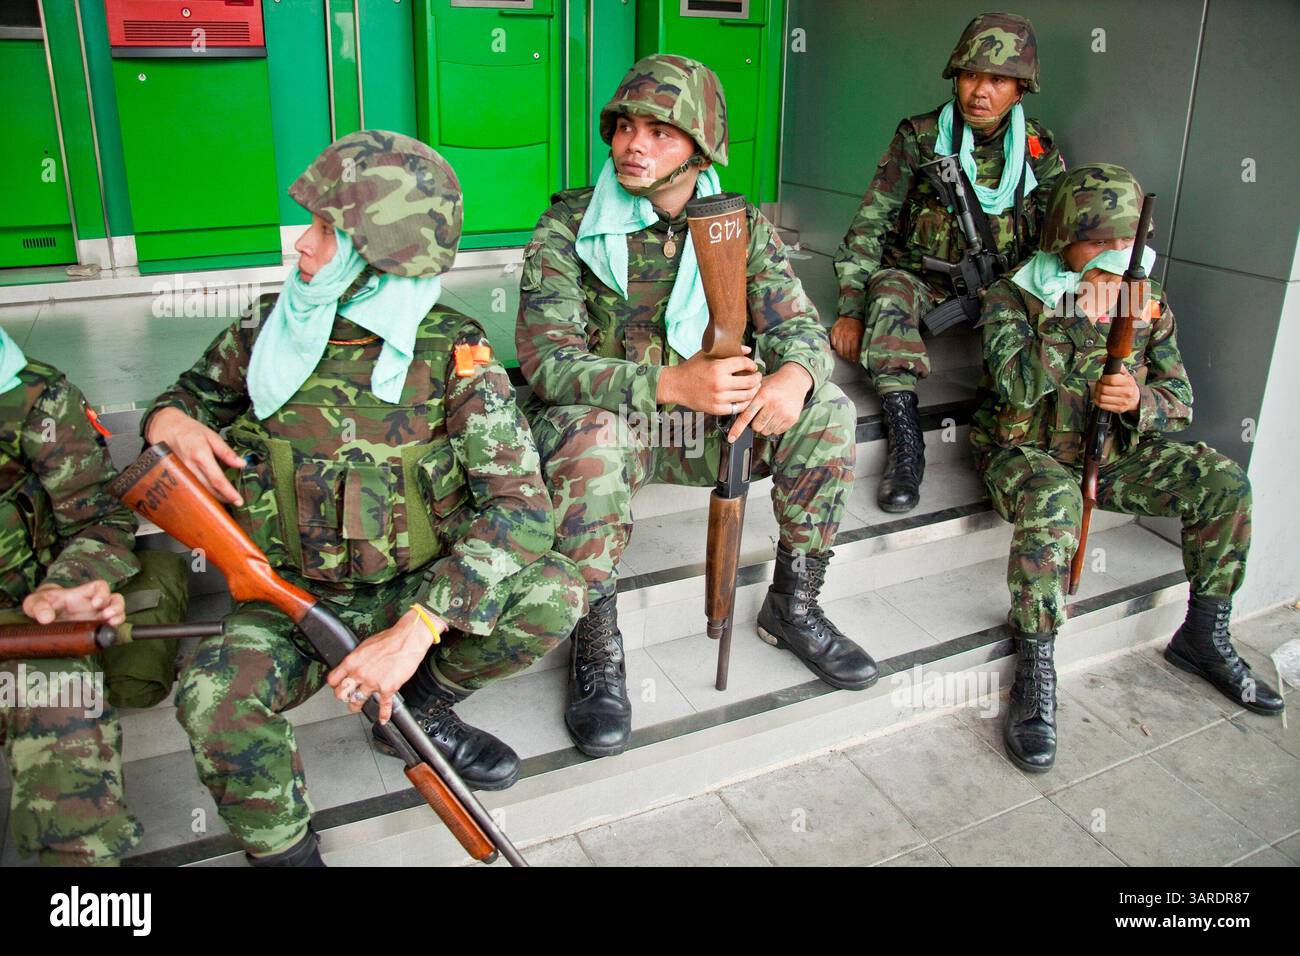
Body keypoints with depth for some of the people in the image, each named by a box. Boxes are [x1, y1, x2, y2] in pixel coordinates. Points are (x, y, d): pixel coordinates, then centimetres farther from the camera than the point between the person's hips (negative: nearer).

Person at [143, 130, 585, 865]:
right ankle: (283, 850, 0)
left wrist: (418, 628, -33)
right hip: (296, 598, 1)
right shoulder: (271, 330, -5)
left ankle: (419, 709, 3)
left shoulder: (452, 354, -14)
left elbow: (522, 506, -23)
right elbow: (198, 390, 17)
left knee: (555, 594, -25)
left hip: (417, 591, -1)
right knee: (211, 697, -29)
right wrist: (169, 418, -10)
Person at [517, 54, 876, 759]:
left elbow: (798, 325, -5)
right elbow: (547, 361, -22)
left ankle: (792, 606, 2)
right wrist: (670, 384, -37)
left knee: (826, 412, -15)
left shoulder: (744, 226, -1)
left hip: (705, 425, 4)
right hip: (606, 422, -3)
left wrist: (794, 372, -32)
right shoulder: (567, 226, -12)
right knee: (586, 431, -37)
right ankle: (596, 646, -20)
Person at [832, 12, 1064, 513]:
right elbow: (869, 225, -8)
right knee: (890, 286, -35)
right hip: (923, 279, -2)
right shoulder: (919, 138, -5)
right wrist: (851, 310, -18)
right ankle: (905, 441, -37)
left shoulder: (1038, 150, 2)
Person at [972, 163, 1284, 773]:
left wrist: (1138, 402, -18)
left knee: (1223, 482, -11)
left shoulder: (1148, 303, 6)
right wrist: (1081, 318, -28)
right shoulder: (1014, 297, -8)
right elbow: (1017, 385, -23)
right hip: (1026, 451, -5)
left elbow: (1178, 402, 5)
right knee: (1051, 501, -39)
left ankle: (1204, 637, 7)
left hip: (1114, 452, 6)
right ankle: (1035, 673, -27)